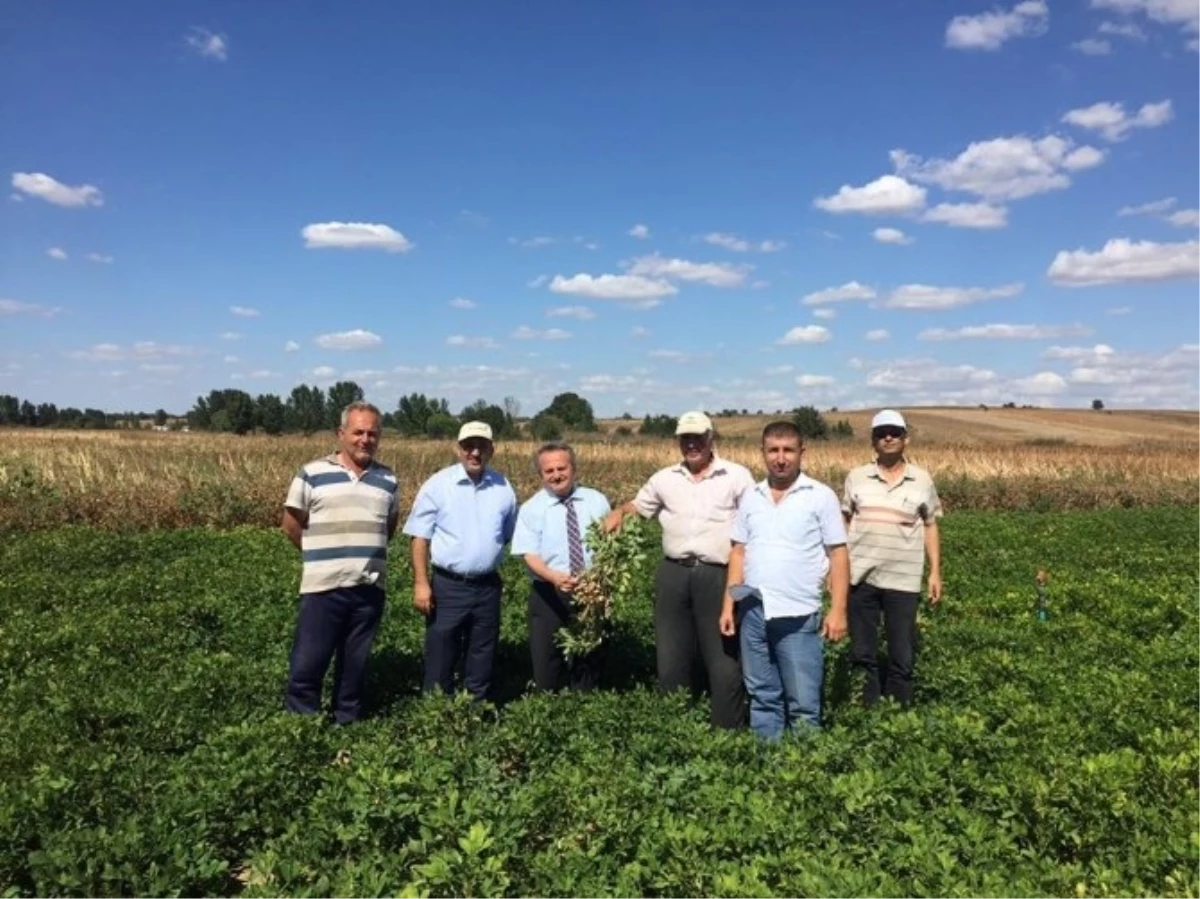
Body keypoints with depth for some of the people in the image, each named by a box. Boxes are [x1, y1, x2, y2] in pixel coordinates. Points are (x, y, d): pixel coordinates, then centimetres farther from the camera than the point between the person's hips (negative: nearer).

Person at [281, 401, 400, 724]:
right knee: (307, 664, 1)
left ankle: (347, 724, 26)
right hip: (324, 587, -3)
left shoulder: (389, 480, 7)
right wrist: (321, 554, 9)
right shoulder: (312, 474, -3)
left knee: (355, 667, 13)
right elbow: (291, 525, 4)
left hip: (370, 588, 3)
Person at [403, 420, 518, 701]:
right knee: (440, 657, 5)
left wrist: (505, 574, 11)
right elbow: (420, 538, -6)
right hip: (447, 586, -3)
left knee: (482, 660, 14)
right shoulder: (438, 485, -6)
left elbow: (511, 536, 15)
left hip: (488, 587, 3)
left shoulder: (503, 488, 4)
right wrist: (421, 584, -11)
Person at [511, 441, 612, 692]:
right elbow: (530, 555, -10)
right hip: (549, 594, -1)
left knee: (588, 662, 13)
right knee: (546, 664, 5)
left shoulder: (596, 501, 3)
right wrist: (555, 577, -30)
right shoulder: (531, 508, -2)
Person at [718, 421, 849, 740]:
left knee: (803, 703, 2)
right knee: (762, 696, 14)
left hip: (798, 616, -4)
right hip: (753, 612, 4)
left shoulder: (821, 496, -2)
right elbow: (739, 553, 12)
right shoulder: (751, 497, 9)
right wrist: (728, 605, 8)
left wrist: (838, 611, -9)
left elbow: (838, 555, -3)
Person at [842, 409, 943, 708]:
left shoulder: (922, 480, 5)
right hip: (861, 578, 1)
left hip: (903, 581, -1)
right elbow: (844, 524, 8)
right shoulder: (857, 477, 5)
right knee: (862, 653, 9)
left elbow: (930, 527, 10)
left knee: (902, 657, 6)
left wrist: (936, 572, 5)